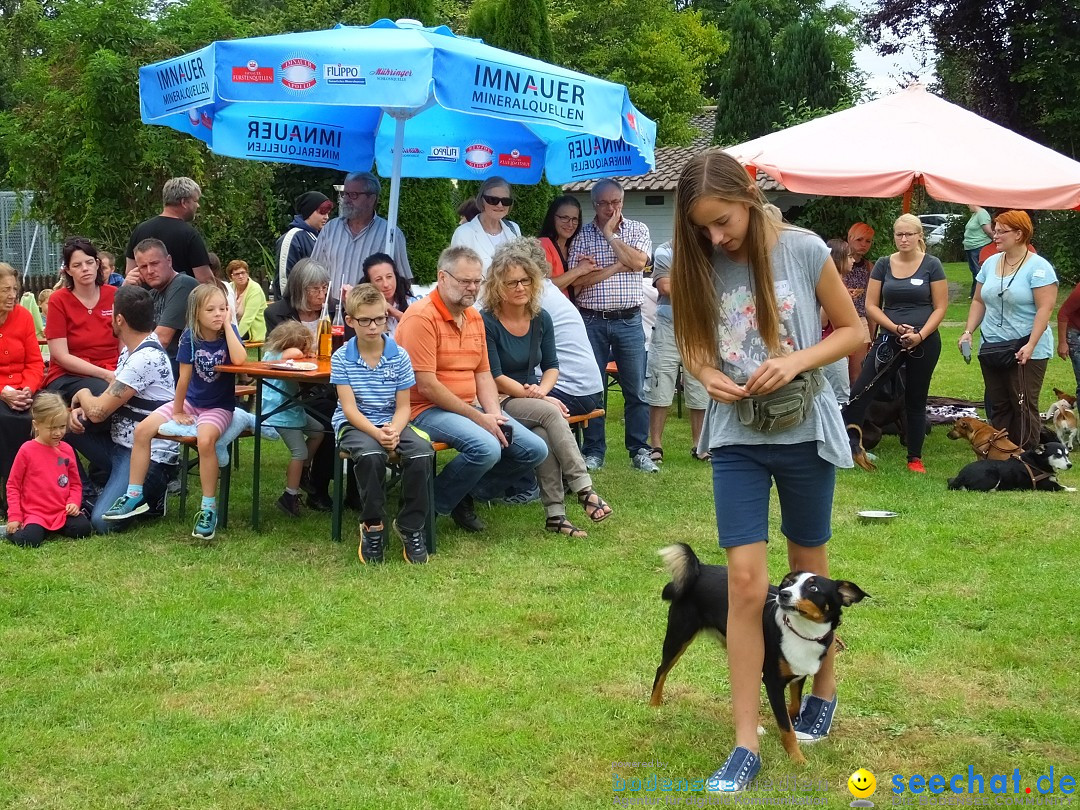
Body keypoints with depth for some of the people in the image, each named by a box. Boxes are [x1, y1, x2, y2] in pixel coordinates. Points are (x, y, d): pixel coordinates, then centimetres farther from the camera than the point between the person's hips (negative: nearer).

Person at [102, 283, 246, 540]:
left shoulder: (229, 332, -11)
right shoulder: (190, 337, -9)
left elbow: (240, 360, -31)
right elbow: (184, 377, -6)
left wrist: (227, 325, -25)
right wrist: (177, 411, -2)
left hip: (219, 406, -3)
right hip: (190, 401, 4)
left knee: (205, 440, -34)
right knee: (142, 430, -9)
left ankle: (209, 507, -21)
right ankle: (134, 495, 5)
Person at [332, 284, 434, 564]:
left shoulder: (399, 356, 0)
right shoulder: (342, 358, -3)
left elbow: (403, 406, 0)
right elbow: (349, 408, -9)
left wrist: (394, 431, -22)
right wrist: (376, 433, -25)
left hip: (392, 424, 2)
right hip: (354, 425, -2)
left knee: (422, 453, -28)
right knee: (371, 455, -37)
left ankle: (410, 527, -9)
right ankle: (373, 527, -15)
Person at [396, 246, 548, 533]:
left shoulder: (474, 317, 14)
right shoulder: (421, 317, -14)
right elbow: (425, 384, -19)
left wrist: (493, 413, -4)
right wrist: (478, 418, -17)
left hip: (471, 408, 9)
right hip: (427, 410, -9)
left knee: (535, 451, -3)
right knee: (486, 448, -33)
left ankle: (462, 494, 9)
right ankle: (430, 506, -10)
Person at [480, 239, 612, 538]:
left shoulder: (541, 319, 6)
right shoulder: (487, 322, -11)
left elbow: (551, 366, 11)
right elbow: (495, 377, -13)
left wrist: (542, 390, -12)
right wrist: (535, 397, -20)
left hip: (533, 399, 4)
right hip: (500, 403, -4)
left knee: (544, 434, -30)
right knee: (551, 413, -33)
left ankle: (556, 514, -31)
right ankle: (584, 490, -34)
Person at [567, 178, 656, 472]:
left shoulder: (637, 230, 7)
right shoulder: (582, 236, 3)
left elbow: (638, 262, -12)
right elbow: (578, 281, -7)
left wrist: (610, 235, -6)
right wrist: (617, 266, -10)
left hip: (629, 321, 0)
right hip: (592, 321, 0)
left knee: (636, 389, 2)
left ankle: (640, 451, 11)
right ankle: (594, 451, 13)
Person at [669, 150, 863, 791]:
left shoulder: (804, 250, -11)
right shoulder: (698, 267, -4)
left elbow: (852, 330, -3)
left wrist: (796, 362, -20)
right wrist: (707, 374, -15)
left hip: (805, 430, -1)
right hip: (737, 437, 1)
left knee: (809, 569, 15)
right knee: (745, 581, -6)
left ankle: (824, 687, 41)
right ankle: (747, 743, 1)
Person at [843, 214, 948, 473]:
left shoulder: (932, 265, -2)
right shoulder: (883, 265, 3)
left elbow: (940, 307, -3)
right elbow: (871, 306, 1)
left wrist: (919, 335, -16)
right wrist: (896, 328, -13)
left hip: (924, 342, -1)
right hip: (889, 340, 2)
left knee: (916, 400, 8)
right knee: (860, 390, -12)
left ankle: (915, 458, 18)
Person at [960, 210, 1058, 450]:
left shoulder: (1038, 266, -10)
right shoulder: (990, 263, 10)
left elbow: (1045, 308, -15)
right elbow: (979, 301, 17)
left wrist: (1031, 345, -21)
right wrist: (968, 332, 5)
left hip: (1026, 351, -6)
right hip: (992, 349, 7)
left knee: (1023, 407, -4)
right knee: (998, 406, 11)